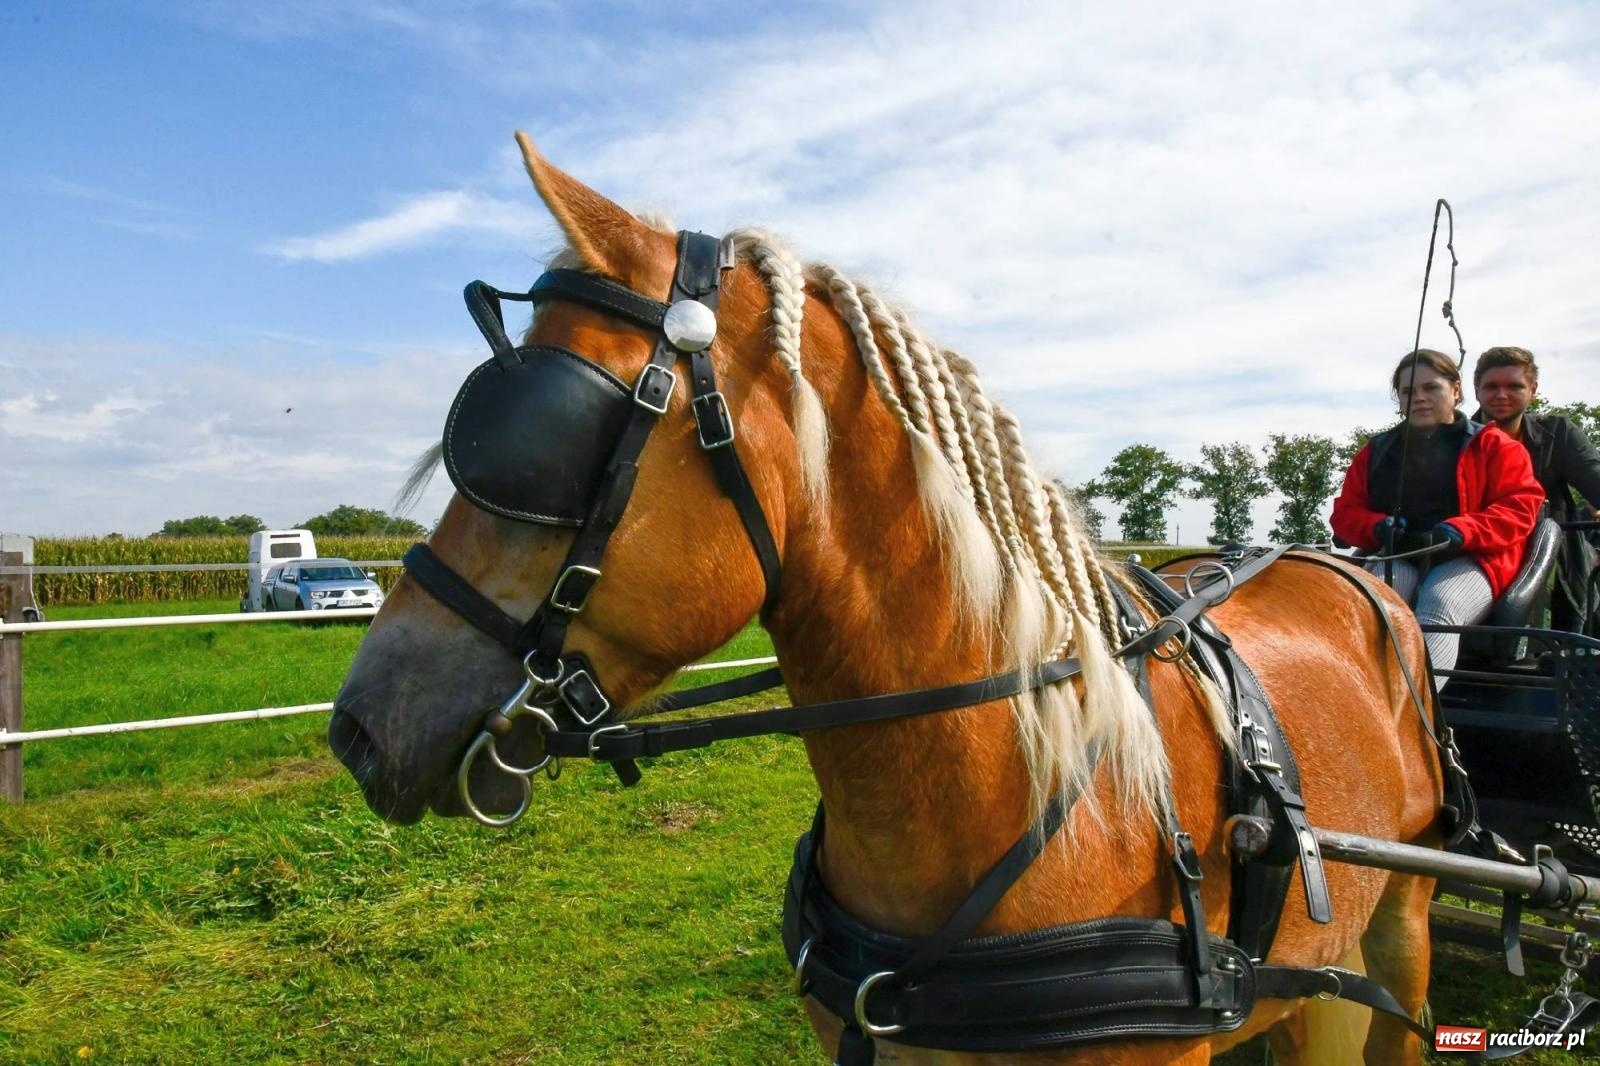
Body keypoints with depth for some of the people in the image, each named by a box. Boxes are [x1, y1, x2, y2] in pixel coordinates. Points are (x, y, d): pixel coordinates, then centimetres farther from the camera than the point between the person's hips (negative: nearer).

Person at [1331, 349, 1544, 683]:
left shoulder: (1491, 445, 10)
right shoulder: (1377, 452, 18)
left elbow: (1522, 505, -2)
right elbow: (1345, 511, 14)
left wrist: (1460, 531, -19)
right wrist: (1378, 527, -10)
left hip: (1469, 559, -2)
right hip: (1397, 558, 2)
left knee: (1439, 604, -36)